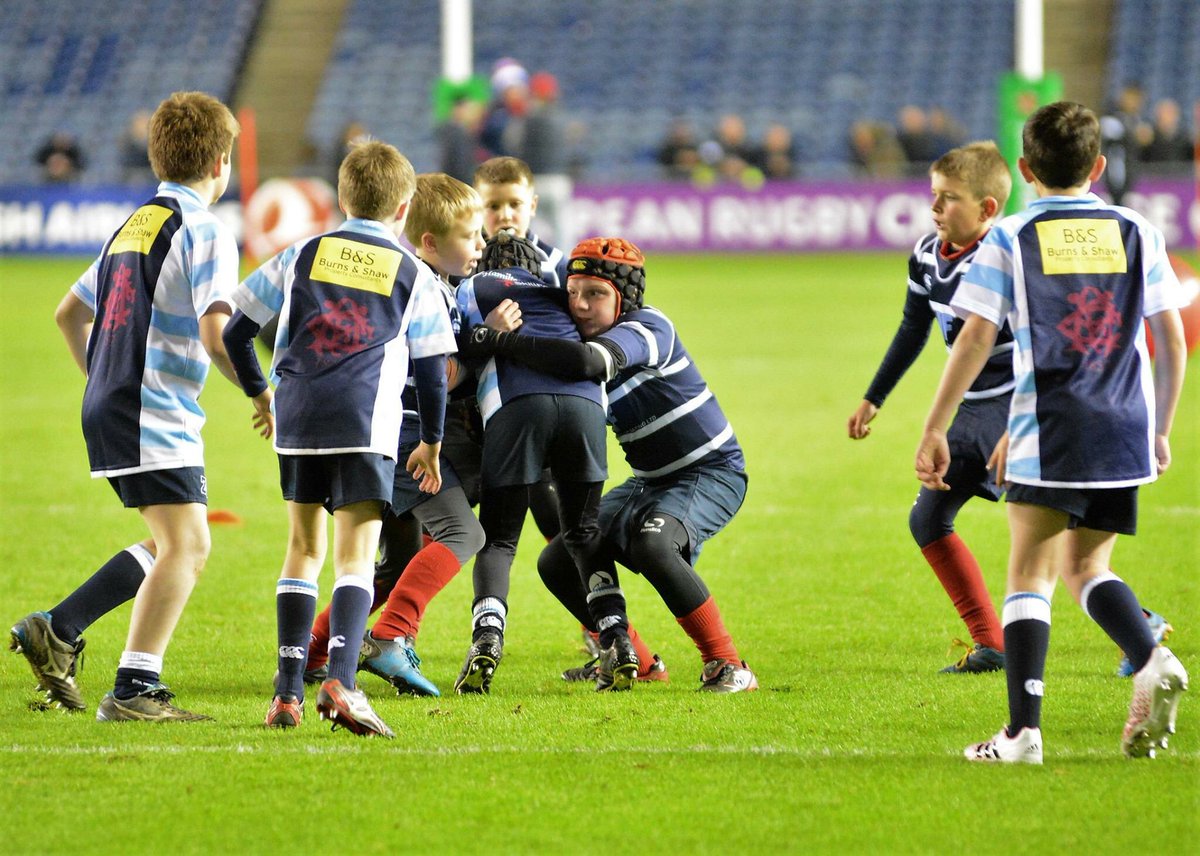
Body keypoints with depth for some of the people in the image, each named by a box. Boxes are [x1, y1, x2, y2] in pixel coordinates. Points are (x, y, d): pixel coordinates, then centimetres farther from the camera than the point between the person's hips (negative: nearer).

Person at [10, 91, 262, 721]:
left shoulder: (133, 226, 16)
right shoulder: (204, 232, -10)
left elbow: (70, 313, 24)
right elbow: (215, 334, -21)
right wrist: (261, 394, -8)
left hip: (107, 405, 9)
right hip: (155, 412, -9)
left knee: (172, 545, 15)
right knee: (186, 544, -11)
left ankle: (56, 631, 11)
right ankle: (134, 689, -18)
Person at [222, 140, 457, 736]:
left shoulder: (302, 256, 15)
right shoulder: (414, 277, 11)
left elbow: (236, 332, 16)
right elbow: (432, 370, 12)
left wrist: (259, 393, 33)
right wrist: (431, 444, 26)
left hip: (296, 417, 2)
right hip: (368, 423, -2)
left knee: (304, 547, 14)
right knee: (357, 555, -5)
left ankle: (288, 691, 9)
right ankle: (341, 681, -25)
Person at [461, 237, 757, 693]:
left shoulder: (648, 328, -22)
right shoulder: (586, 341, 4)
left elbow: (586, 361, -42)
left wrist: (504, 342, -35)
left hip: (712, 472, -9)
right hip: (649, 482, 9)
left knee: (651, 544, -36)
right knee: (558, 563, 6)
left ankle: (727, 665, -24)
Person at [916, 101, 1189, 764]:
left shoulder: (1009, 240, -1)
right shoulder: (1136, 233, 8)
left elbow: (975, 342, -7)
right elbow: (1172, 342, 9)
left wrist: (933, 432, -2)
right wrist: (1161, 430, 20)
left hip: (1047, 434, -3)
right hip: (1125, 435, 3)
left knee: (1030, 573, 4)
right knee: (1086, 566, 16)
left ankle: (1023, 729, -6)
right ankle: (1151, 660, -12)